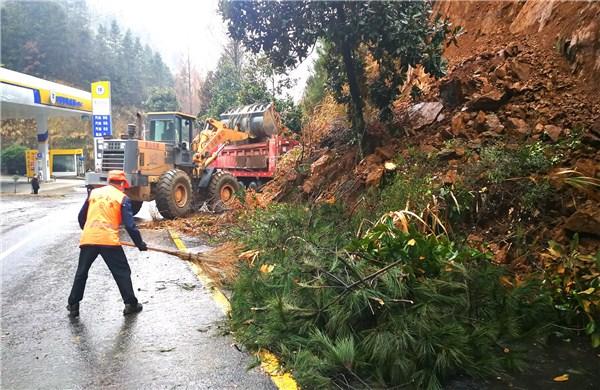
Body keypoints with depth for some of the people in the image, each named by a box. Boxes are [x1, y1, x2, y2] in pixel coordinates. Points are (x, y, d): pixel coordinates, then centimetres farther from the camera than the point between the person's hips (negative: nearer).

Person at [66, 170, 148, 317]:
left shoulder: (93, 192, 15)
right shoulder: (122, 198, 2)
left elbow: (81, 217, 21)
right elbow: (129, 225, -4)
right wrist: (140, 243, 5)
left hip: (88, 239, 4)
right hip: (109, 241, -3)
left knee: (81, 273, 20)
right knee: (122, 273, 9)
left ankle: (73, 305, 25)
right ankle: (131, 304, 13)